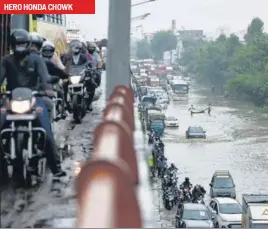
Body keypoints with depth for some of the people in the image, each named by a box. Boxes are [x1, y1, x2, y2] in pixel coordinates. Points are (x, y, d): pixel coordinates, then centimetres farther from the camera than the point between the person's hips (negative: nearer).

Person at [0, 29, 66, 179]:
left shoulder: (36, 59, 6)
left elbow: (44, 75, -10)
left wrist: (46, 88, -33)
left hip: (33, 97, -1)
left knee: (47, 132, -15)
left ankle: (56, 167, -9)